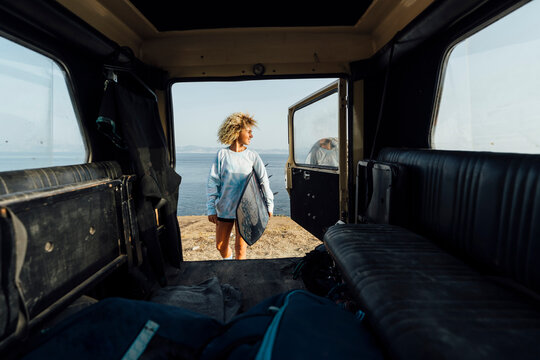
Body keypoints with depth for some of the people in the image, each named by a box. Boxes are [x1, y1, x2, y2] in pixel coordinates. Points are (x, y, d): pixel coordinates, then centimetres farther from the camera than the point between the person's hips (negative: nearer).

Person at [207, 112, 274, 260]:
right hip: (224, 208, 1)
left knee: (240, 248, 4)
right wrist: (211, 209, -6)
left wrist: (269, 204, 2)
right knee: (220, 245, 13)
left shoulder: (252, 156, -1)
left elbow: (264, 181, 3)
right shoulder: (222, 154, -4)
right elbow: (213, 183, -3)